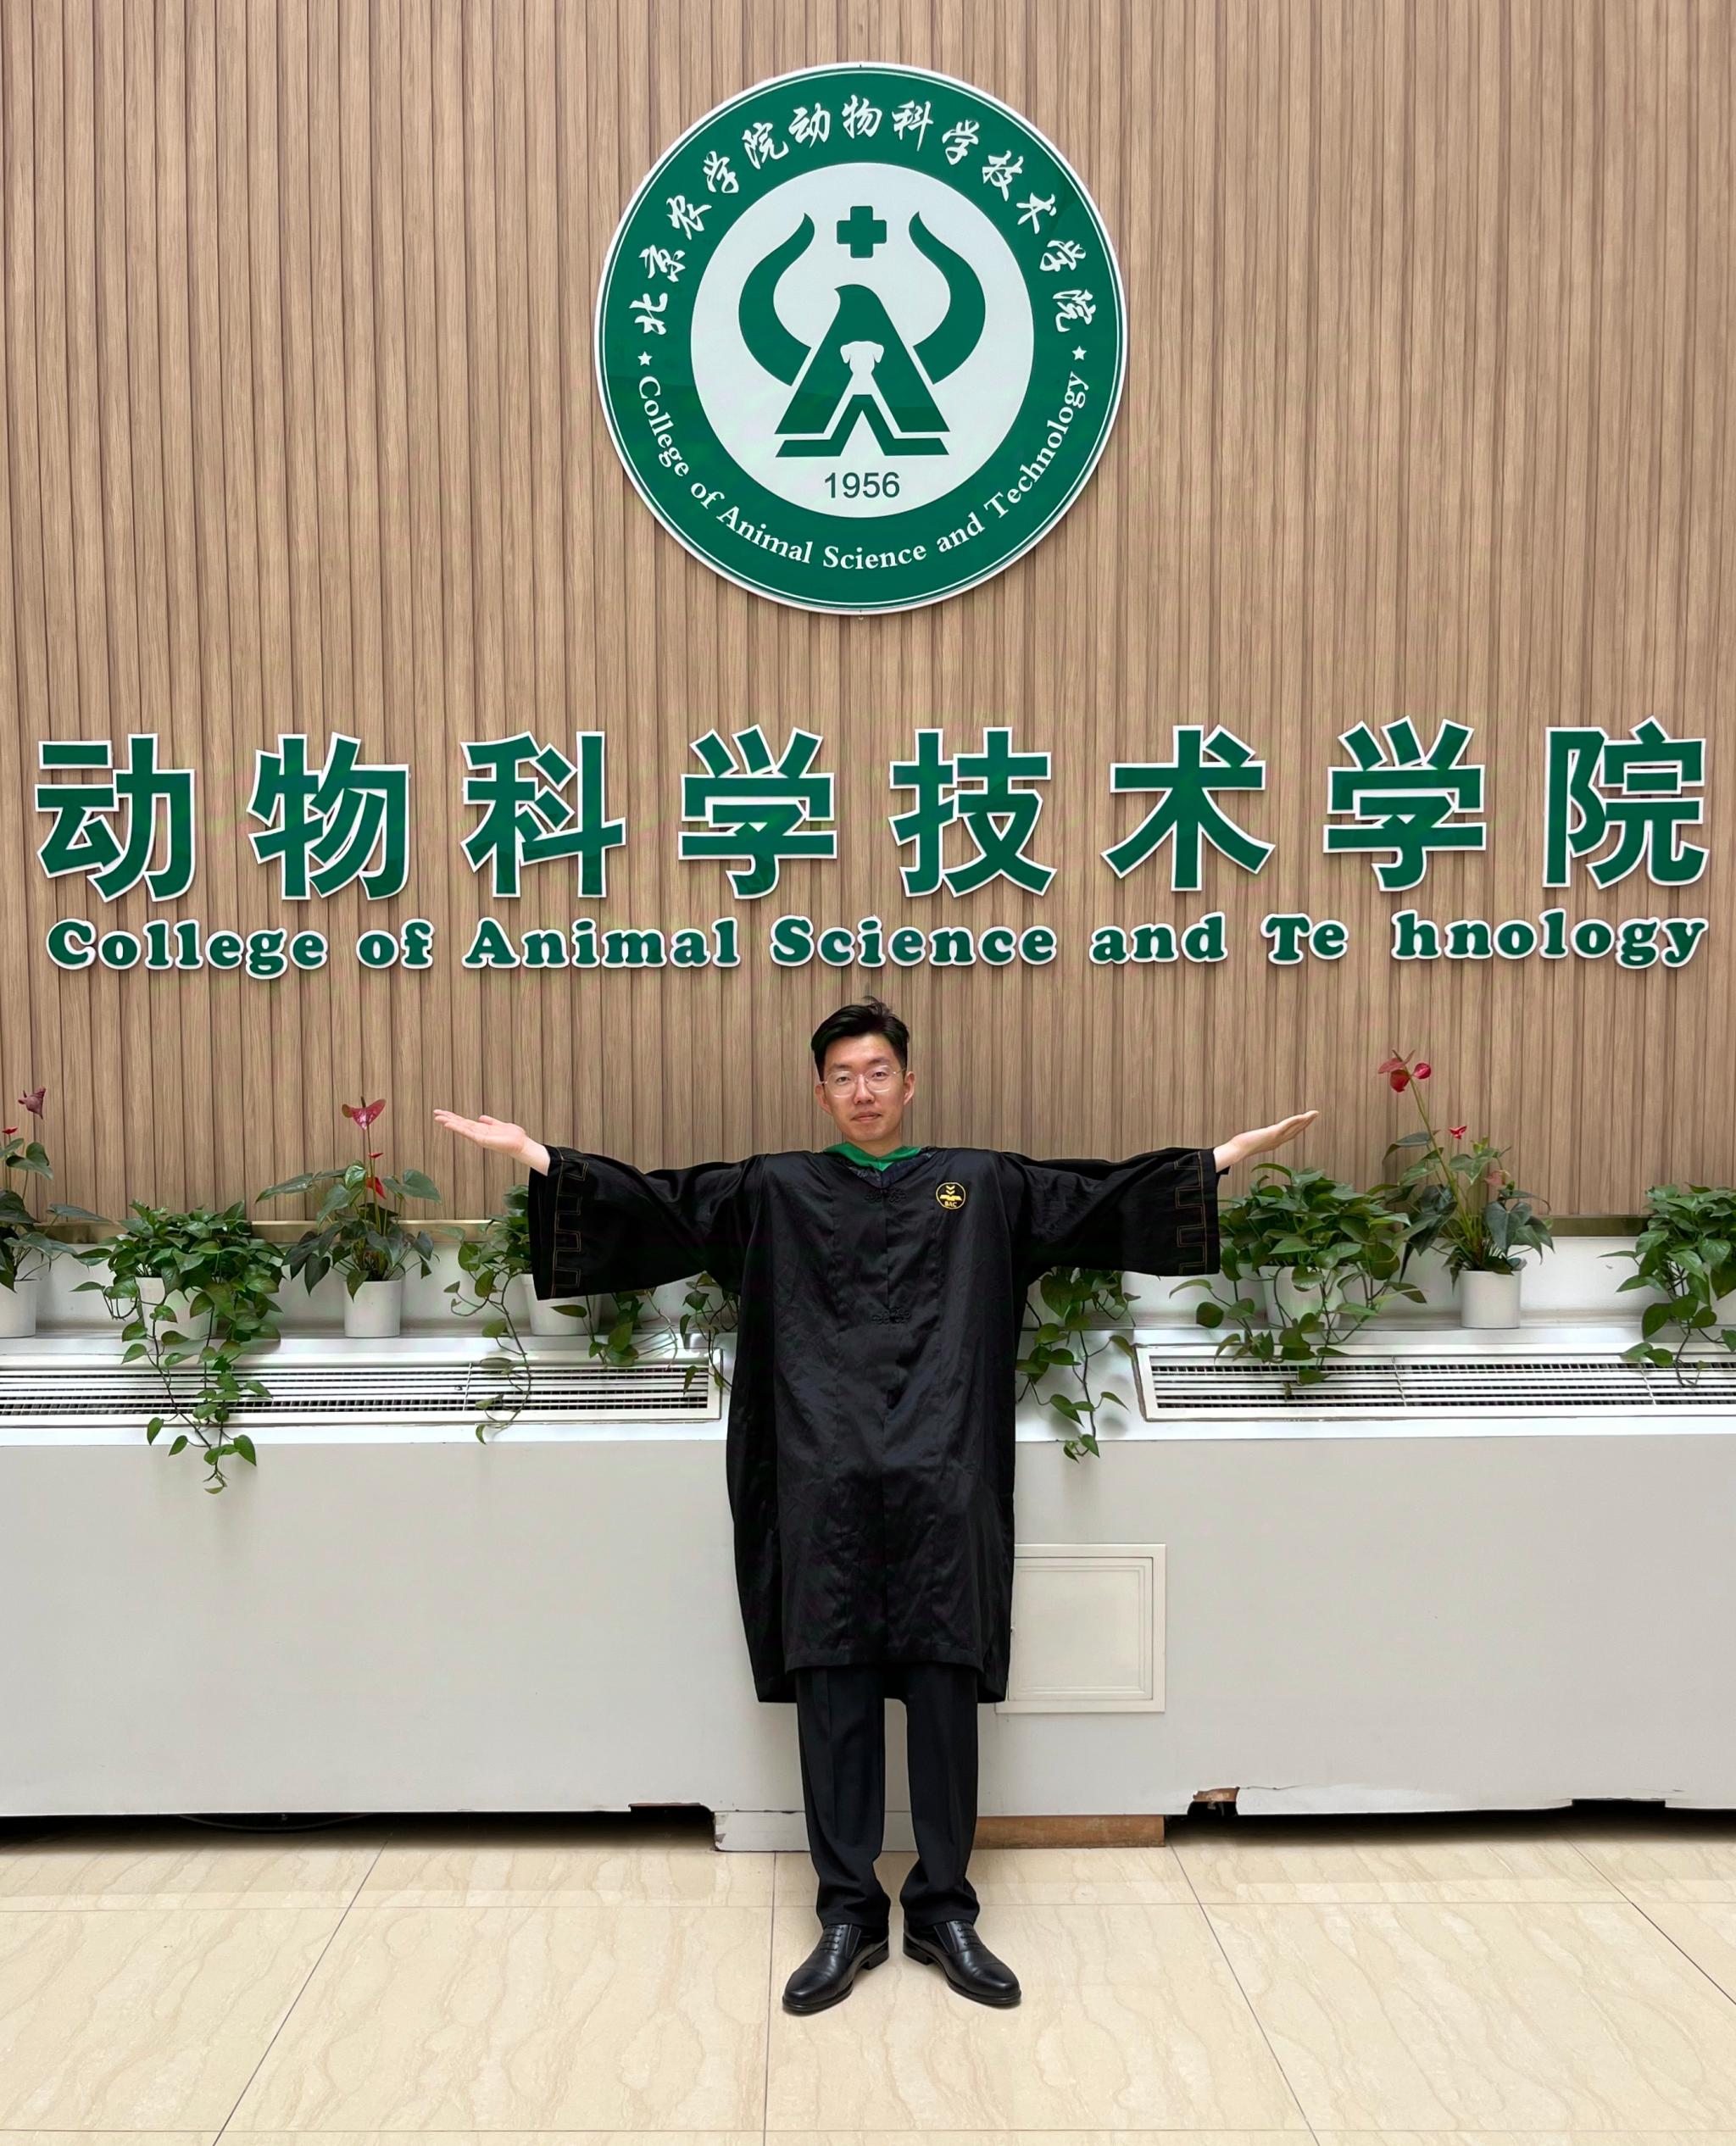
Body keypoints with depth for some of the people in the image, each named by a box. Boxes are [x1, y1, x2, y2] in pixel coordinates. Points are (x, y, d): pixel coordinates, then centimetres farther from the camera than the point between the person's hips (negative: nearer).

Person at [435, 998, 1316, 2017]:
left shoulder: (985, 1184, 11)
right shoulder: (777, 1190, 10)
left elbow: (1110, 1197, 11)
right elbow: (652, 1200, 7)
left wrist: (1241, 1149, 7)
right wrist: (535, 1152, 0)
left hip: (943, 1484, 0)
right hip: (824, 1485, 0)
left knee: (944, 1690, 6)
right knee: (834, 1693, 5)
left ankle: (945, 1909, 23)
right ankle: (850, 1914, 21)